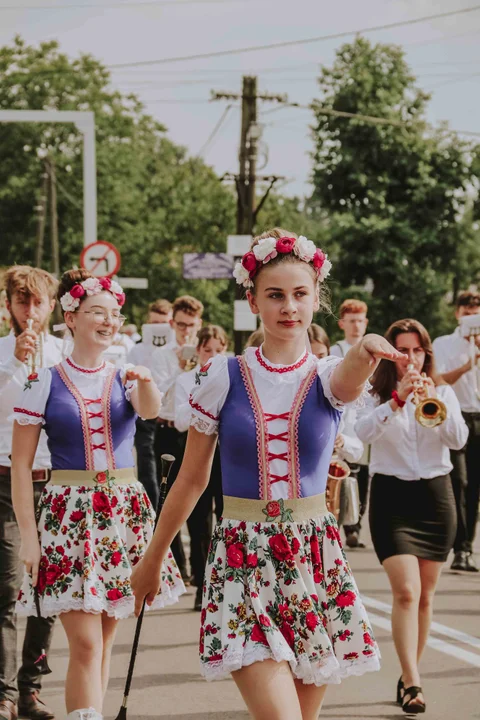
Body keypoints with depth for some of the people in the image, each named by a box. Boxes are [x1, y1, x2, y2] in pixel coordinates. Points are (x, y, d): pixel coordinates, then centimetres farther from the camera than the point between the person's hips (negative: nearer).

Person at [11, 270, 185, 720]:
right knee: (85, 645, -12)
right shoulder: (44, 383, -1)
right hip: (68, 515, -3)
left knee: (104, 640, 9)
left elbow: (151, 411, -16)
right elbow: (20, 463, -2)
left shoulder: (125, 378, 7)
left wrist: (146, 382, -39)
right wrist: (28, 534, -8)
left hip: (124, 514, 3)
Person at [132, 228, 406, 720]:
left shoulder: (327, 378, 1)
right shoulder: (224, 378, -1)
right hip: (243, 561, -2)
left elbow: (348, 382, -27)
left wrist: (365, 352, -51)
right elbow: (192, 480, 9)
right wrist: (152, 559, 15)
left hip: (315, 561, 2)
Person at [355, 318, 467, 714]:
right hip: (392, 496, -3)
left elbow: (459, 439, -9)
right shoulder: (377, 394, 0)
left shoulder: (442, 392, 5)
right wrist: (397, 398, -29)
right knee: (406, 591, -15)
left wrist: (432, 401, -23)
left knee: (425, 595, 8)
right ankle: (412, 682, -19)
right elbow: (364, 431, -19)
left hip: (436, 494, 3)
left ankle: (410, 674, 22)